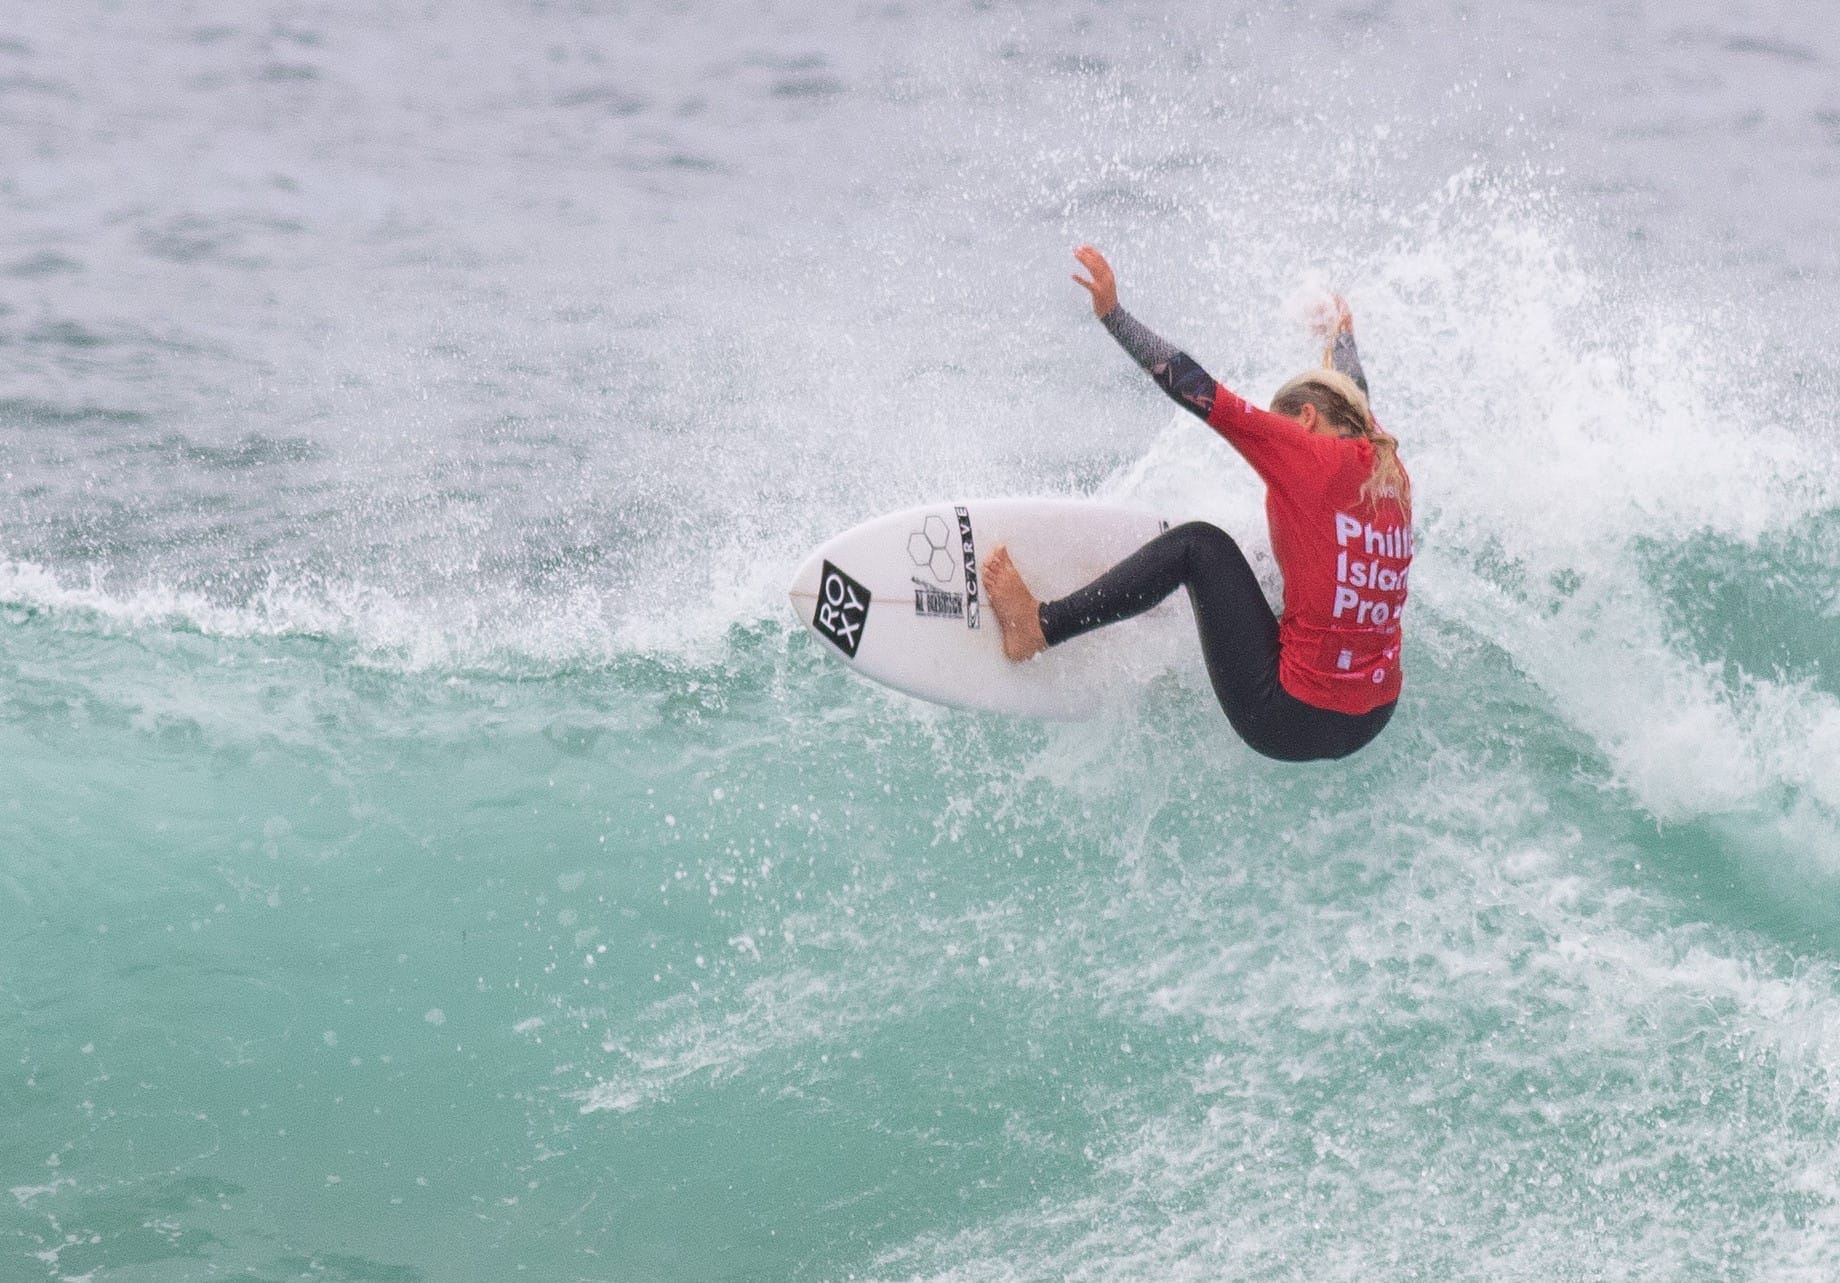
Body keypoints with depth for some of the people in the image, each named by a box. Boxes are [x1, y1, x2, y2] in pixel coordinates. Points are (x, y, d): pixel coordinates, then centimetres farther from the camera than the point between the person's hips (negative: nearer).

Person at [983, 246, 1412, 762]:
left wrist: (1113, 314, -10)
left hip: (1293, 722, -8)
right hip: (1369, 725, 8)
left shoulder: (1314, 457, -10)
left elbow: (1200, 394, -13)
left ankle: (1038, 627, -4)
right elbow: (1353, 398, 33)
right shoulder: (1389, 471, 11)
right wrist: (1342, 336, 55)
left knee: (1199, 544, -2)